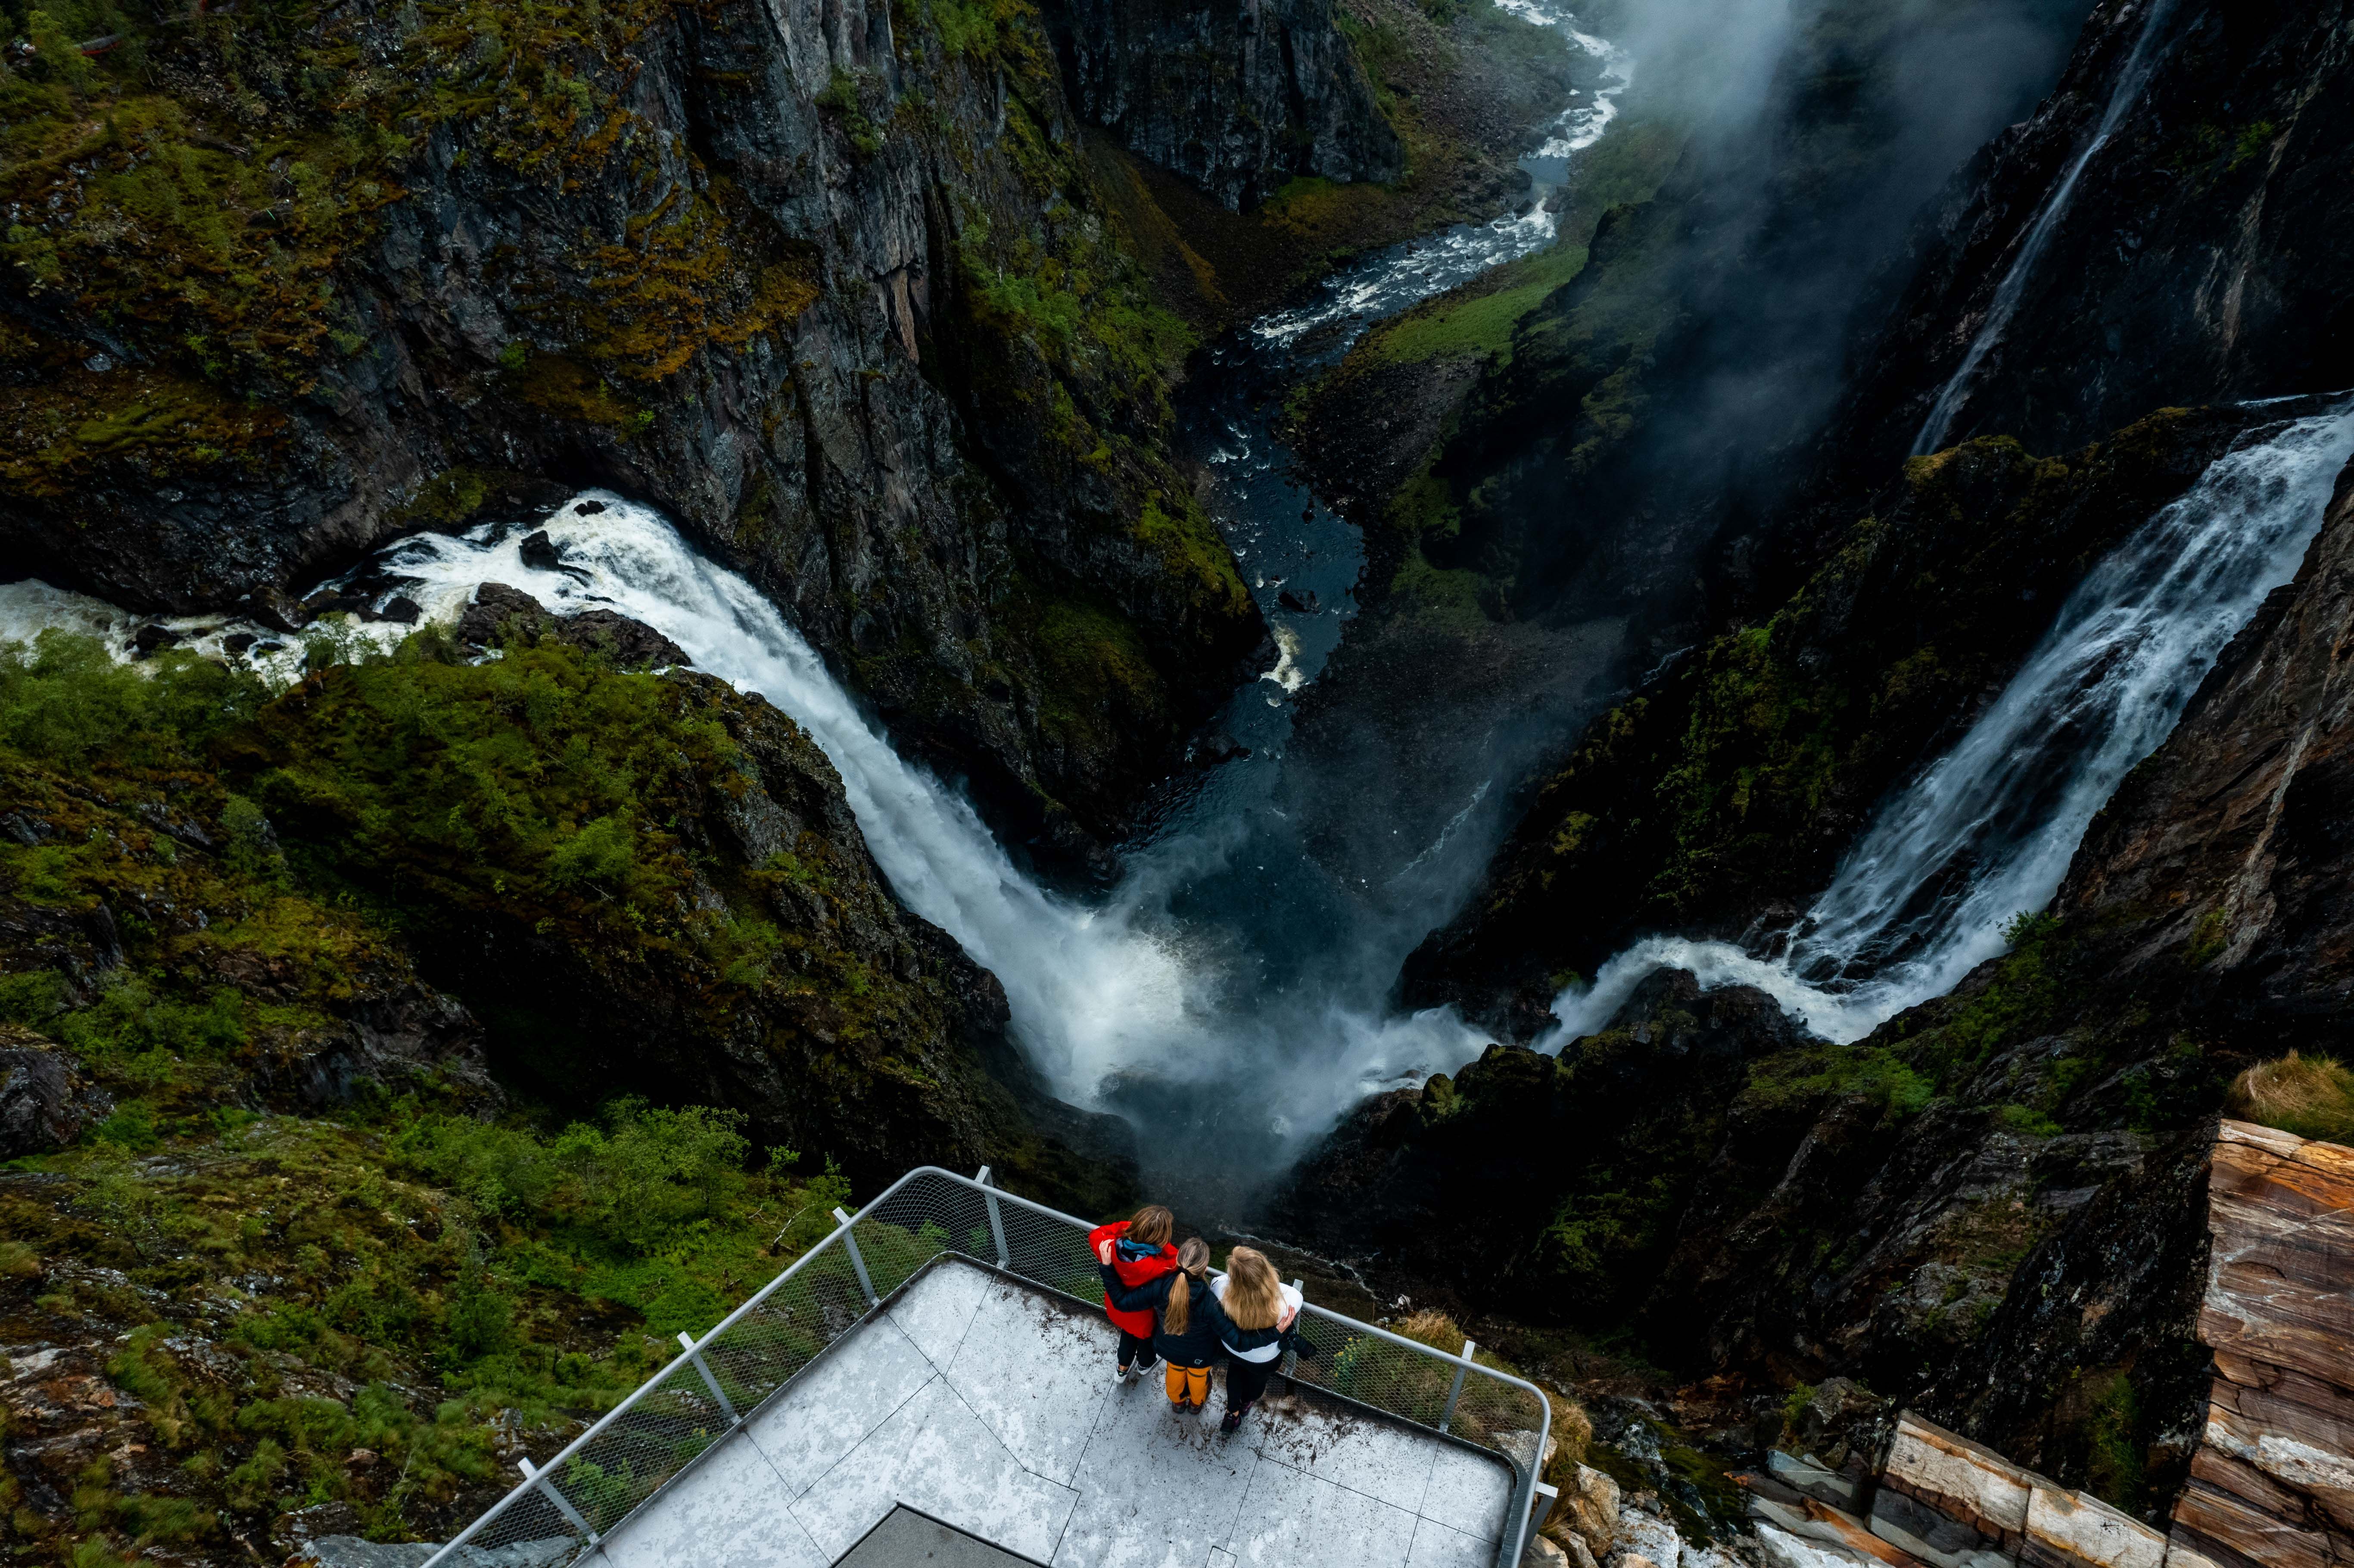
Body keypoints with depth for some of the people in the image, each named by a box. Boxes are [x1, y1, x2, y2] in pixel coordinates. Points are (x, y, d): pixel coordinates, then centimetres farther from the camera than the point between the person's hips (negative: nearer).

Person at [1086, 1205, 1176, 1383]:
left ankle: (1122, 1370, 61)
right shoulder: (1154, 1267, -47)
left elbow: (1095, 1235, -13)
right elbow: (1178, 1261, -30)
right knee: (1146, 1337, 33)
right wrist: (1161, 1243, -32)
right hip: (1142, 1315, -3)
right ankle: (1145, 1364, 65)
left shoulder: (1110, 1247, -35)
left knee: (1128, 1332, 37)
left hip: (1116, 1306, 3)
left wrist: (1126, 1227, -19)